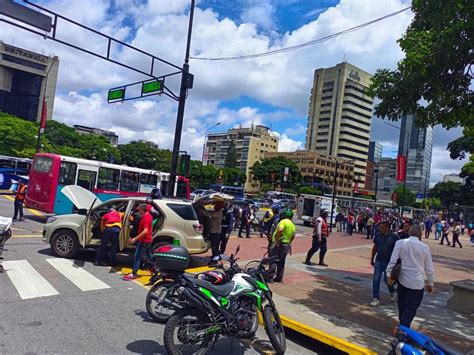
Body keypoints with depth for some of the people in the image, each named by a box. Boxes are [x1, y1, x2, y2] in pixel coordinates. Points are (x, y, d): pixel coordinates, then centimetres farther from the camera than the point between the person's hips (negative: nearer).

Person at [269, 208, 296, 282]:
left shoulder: (283, 221, -13)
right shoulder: (292, 225, 14)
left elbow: (280, 230, -30)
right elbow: (293, 236, 17)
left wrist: (276, 240, -25)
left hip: (279, 244, -8)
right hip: (287, 245, 8)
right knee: (281, 262, 15)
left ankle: (272, 272, -18)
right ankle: (279, 278, 19)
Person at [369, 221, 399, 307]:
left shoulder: (394, 237, -12)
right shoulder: (378, 235, 1)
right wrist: (372, 259, 13)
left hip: (389, 262, -3)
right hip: (378, 261, 4)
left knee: (387, 280, 8)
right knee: (376, 280, -2)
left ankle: (392, 292, 41)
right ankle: (376, 299, 7)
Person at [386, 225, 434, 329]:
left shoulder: (400, 243, -5)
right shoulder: (425, 247, -4)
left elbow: (393, 260, -9)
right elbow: (429, 269, 4)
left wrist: (389, 275, -1)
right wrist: (431, 284, 15)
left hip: (402, 280, 2)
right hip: (417, 283, -2)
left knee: (402, 305, 18)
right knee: (411, 308, 3)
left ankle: (402, 325, 32)